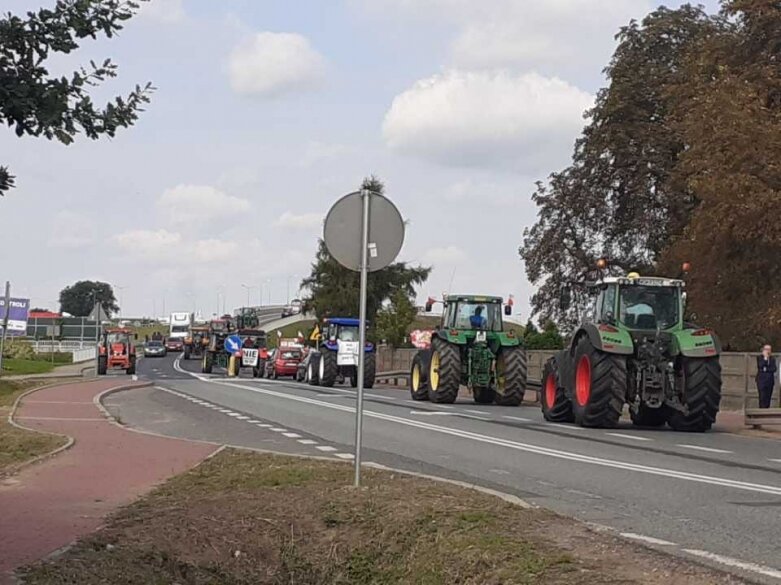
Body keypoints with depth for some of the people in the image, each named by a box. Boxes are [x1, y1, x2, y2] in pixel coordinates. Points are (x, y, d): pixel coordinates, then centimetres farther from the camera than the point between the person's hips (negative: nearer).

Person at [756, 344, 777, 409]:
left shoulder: (772, 359, 12)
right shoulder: (759, 358, 4)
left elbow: (774, 369, 0)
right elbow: (760, 366, -14)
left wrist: (766, 369, -10)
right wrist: (765, 357, -12)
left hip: (770, 380, 3)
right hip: (761, 380, -3)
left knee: (768, 397, -1)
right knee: (762, 397, -10)